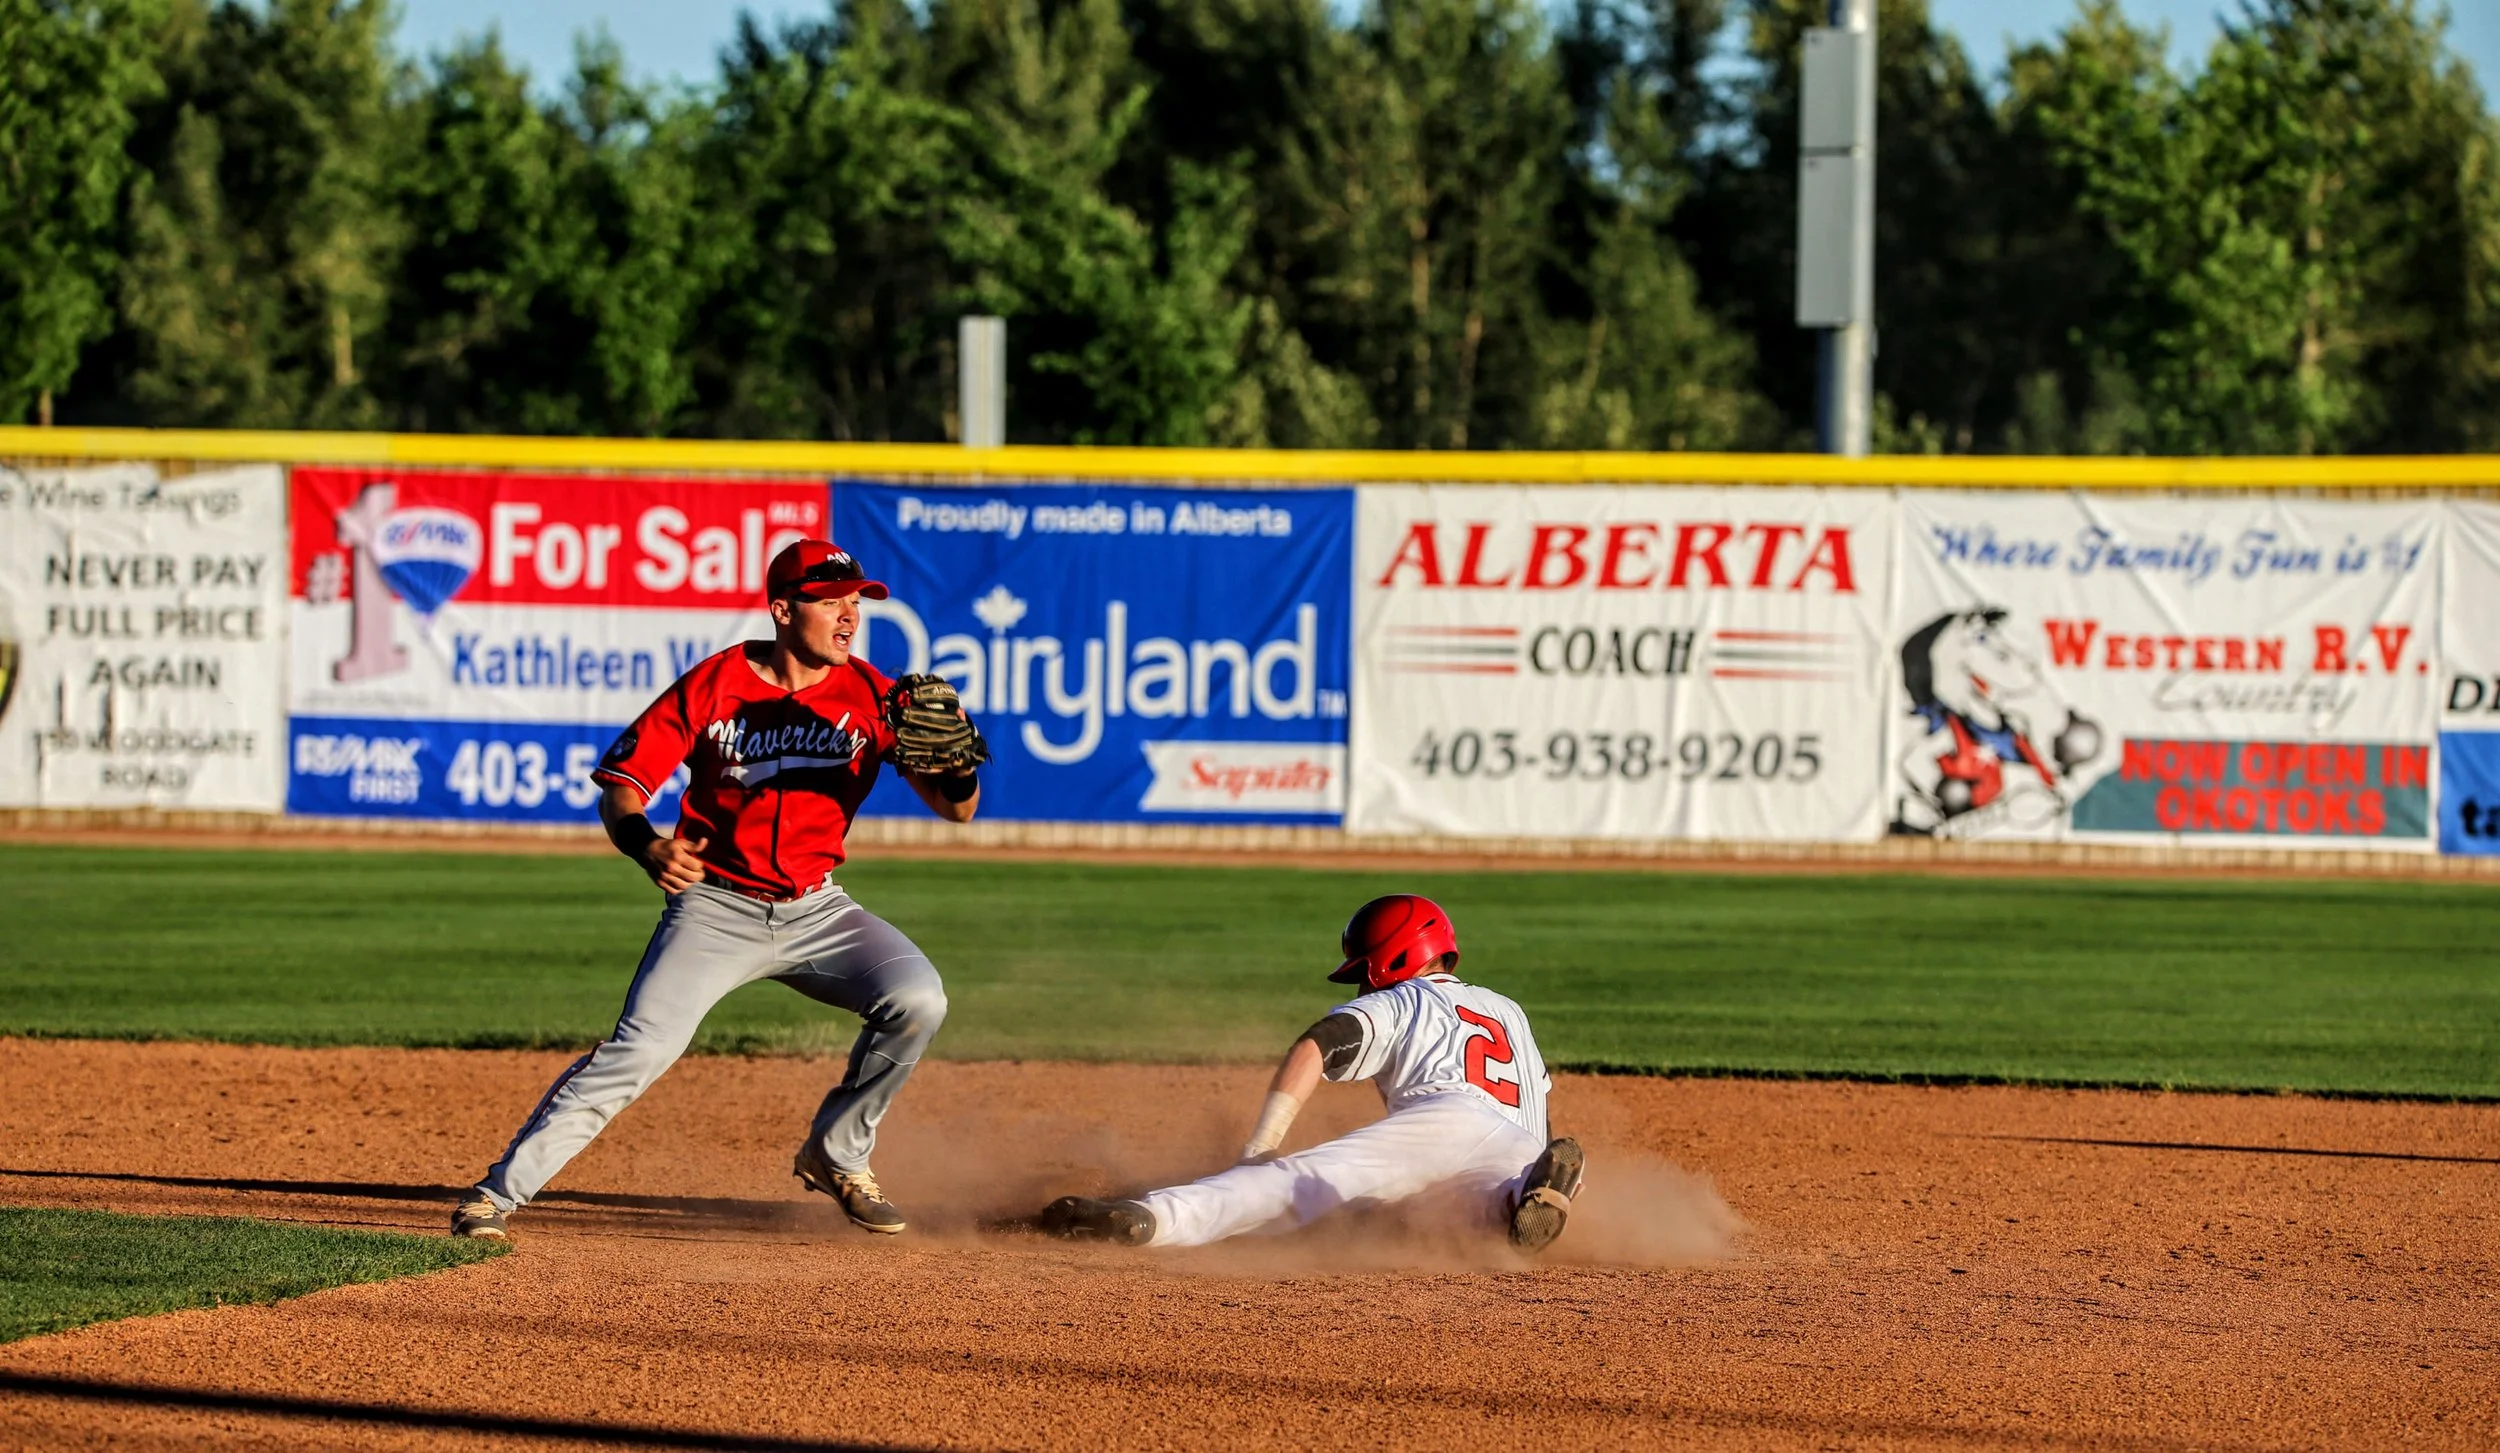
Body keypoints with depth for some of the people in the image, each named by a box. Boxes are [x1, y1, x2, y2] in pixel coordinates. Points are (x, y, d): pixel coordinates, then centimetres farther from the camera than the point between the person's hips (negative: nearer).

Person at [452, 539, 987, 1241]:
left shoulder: (870, 697, -5)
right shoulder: (714, 685, -11)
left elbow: (956, 808, -5)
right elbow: (620, 784, -10)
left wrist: (957, 758, -29)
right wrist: (646, 845, -32)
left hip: (816, 912, 3)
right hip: (715, 909, -3)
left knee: (917, 998, -18)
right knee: (638, 1051, -20)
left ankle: (837, 1156, 4)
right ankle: (499, 1191, -14)